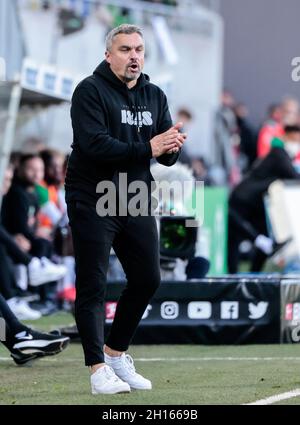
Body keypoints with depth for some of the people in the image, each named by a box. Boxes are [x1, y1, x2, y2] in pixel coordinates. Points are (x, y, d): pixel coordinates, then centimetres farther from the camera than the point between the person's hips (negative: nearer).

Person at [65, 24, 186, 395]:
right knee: (92, 287, -4)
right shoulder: (90, 91, -10)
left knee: (147, 279, 8)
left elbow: (166, 155, 6)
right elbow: (95, 144, -22)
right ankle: (98, 368, -1)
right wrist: (147, 148, -26)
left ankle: (116, 352, 26)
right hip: (92, 201, -6)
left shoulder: (155, 97, 10)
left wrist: (172, 148, -18)